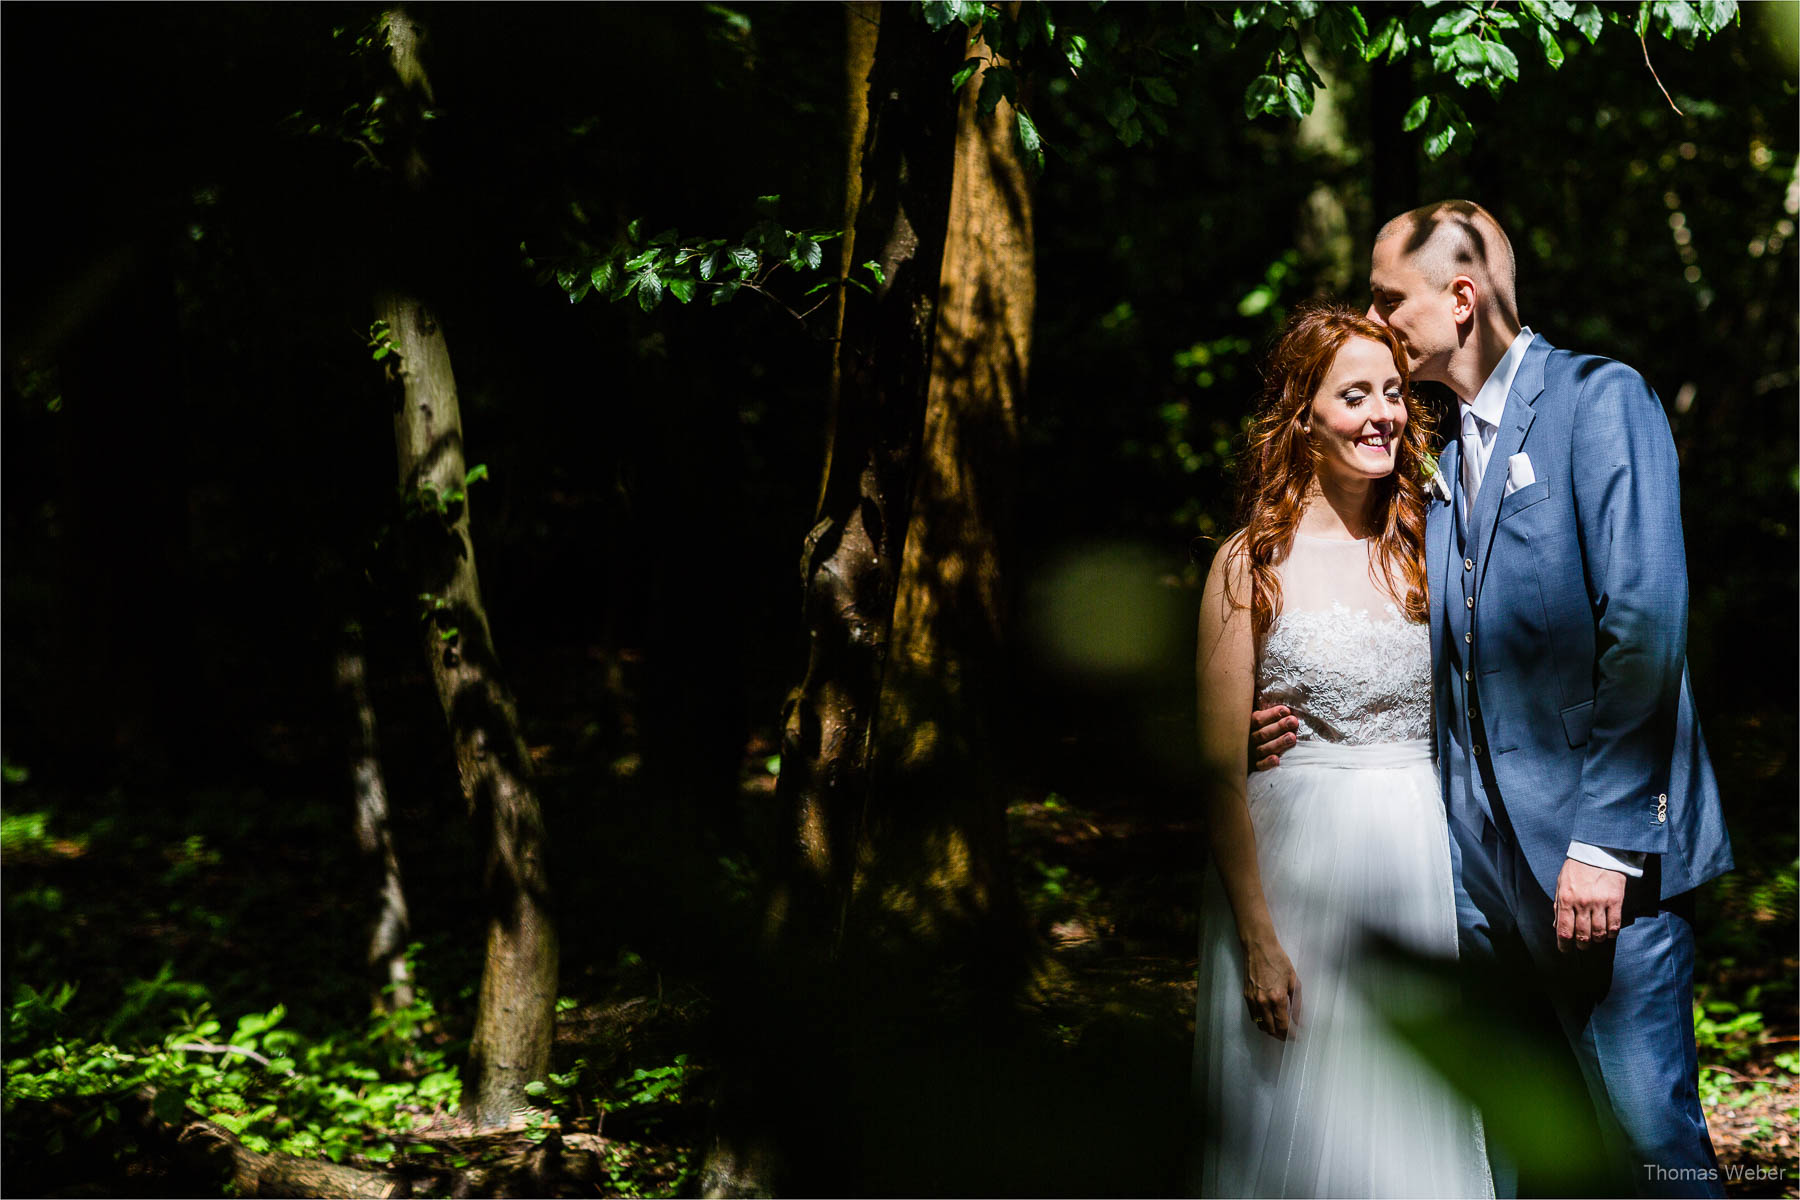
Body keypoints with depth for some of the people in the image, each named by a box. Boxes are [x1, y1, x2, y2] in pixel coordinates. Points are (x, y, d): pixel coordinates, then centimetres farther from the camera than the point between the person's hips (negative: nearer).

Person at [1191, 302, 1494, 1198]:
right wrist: (1256, 937, -12)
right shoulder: (1252, 565, -4)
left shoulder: (1427, 550, 8)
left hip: (1430, 868, 4)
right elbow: (1221, 765, -7)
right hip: (1296, 864, -4)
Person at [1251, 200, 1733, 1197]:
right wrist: (1304, 719, 2)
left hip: (1605, 851, -7)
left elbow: (1645, 624, -14)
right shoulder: (1441, 460, 19)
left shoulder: (1598, 398, -4)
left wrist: (1605, 841, -19)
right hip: (1486, 860, 7)